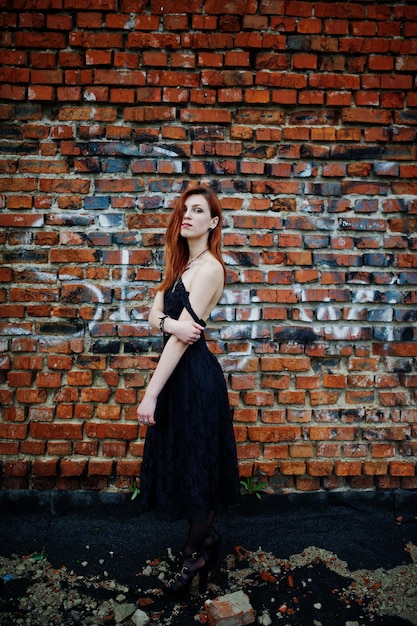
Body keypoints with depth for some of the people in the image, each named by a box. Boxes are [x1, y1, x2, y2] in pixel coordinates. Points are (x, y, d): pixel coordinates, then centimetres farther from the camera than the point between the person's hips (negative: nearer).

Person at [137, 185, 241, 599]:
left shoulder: (209, 267, -15)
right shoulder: (180, 264, 13)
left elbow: (183, 336, -20)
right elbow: (154, 314, 4)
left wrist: (150, 394, -20)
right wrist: (170, 323, -21)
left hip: (196, 375, -9)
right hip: (176, 369, 9)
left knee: (195, 464, 7)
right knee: (177, 460, 18)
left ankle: (196, 553, 30)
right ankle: (205, 535, 40)